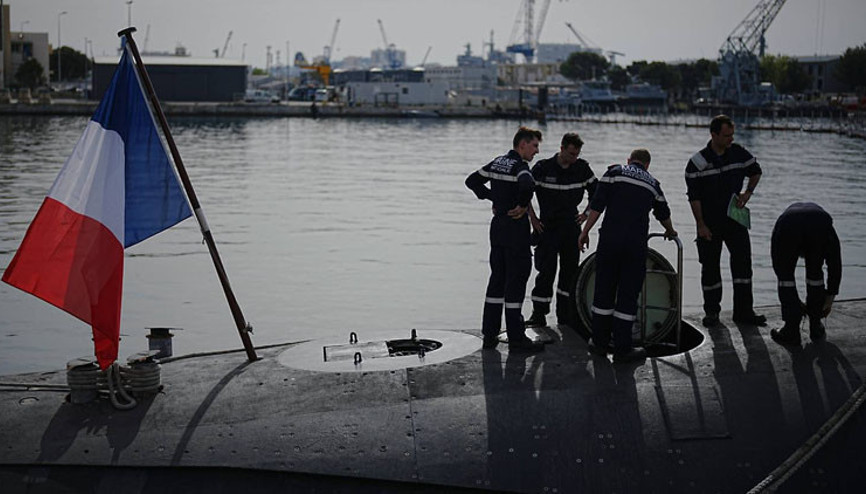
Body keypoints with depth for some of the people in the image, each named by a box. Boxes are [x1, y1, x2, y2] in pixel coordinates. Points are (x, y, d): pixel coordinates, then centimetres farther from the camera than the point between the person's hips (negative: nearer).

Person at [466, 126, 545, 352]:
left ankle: (489, 334, 17)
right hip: (516, 228, -8)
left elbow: (472, 181, 20)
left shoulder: (496, 163, 10)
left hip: (497, 224, 8)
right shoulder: (519, 165, -15)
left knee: (497, 278, 14)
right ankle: (516, 338, 1)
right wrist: (523, 205, -20)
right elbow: (527, 185, -36)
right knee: (516, 280, -3)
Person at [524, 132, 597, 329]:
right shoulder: (543, 168, -8)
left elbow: (596, 191, 16)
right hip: (547, 227, -3)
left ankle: (565, 316, 14)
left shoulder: (582, 168, 2)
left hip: (572, 227, 4)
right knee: (546, 271, -7)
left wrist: (586, 213, 8)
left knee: (570, 271, 6)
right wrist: (533, 218, -5)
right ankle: (539, 315, 1)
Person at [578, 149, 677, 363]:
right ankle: (622, 349, 7)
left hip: (609, 239, -1)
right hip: (636, 245, 1)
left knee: (604, 291, 9)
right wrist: (670, 232, 53)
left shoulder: (615, 172, 8)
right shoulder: (652, 184, 17)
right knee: (628, 295, 5)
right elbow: (663, 213, 33)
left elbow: (597, 205, -2)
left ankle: (600, 343, 17)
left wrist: (585, 231, 4)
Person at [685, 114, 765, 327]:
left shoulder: (739, 153, -2)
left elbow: (756, 171, 16)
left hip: (735, 218, 3)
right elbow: (694, 196, -9)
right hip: (709, 223, -3)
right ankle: (712, 311, 18)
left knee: (743, 261, -1)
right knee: (710, 266, 5)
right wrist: (701, 225, -13)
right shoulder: (698, 162, -12)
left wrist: (748, 192, -1)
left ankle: (743, 311, 6)